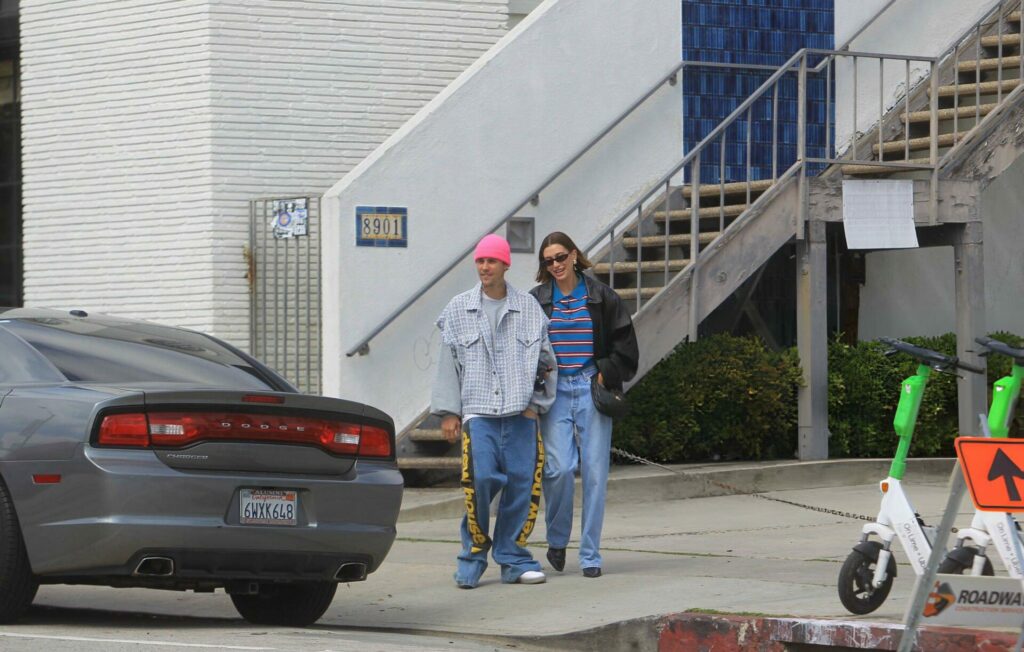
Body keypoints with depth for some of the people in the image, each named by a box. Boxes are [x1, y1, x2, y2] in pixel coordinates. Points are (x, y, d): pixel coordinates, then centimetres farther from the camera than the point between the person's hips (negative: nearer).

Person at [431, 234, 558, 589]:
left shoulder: (528, 307, 10)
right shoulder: (459, 309, 10)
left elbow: (544, 357, 14)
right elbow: (449, 363, 9)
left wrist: (536, 402, 5)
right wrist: (448, 411, 4)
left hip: (520, 413, 1)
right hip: (478, 410, -1)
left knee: (523, 482, -4)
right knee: (480, 478, -16)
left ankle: (513, 558, 7)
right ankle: (474, 553, -1)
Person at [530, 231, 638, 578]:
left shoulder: (601, 296, 5)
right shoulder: (536, 301, 6)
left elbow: (625, 342, 9)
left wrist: (607, 373, -1)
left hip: (591, 390, 0)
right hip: (554, 390, 0)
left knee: (595, 472, -2)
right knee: (560, 468, -14)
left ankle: (590, 555, 5)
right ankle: (556, 541, 10)